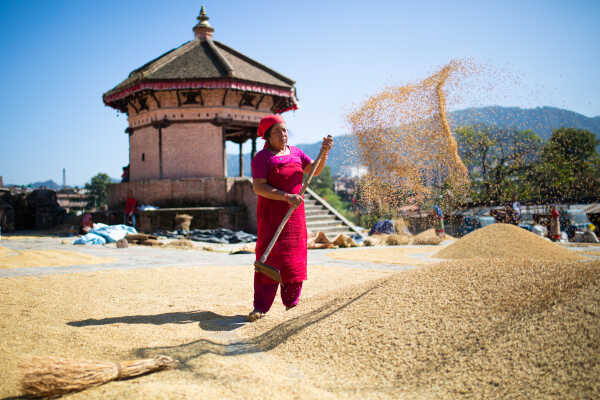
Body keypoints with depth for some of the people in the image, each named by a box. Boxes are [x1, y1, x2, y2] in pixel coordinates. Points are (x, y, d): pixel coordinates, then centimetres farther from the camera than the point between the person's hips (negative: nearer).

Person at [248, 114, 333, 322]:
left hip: (295, 213, 5)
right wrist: (287, 197, -25)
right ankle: (260, 306, -5)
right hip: (271, 213, -5)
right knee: (269, 256, -10)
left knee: (294, 257, 7)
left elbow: (315, 170, 8)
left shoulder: (295, 152, 12)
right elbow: (259, 187, -16)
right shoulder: (261, 158, -6)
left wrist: (324, 152, -9)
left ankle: (291, 302, 19)